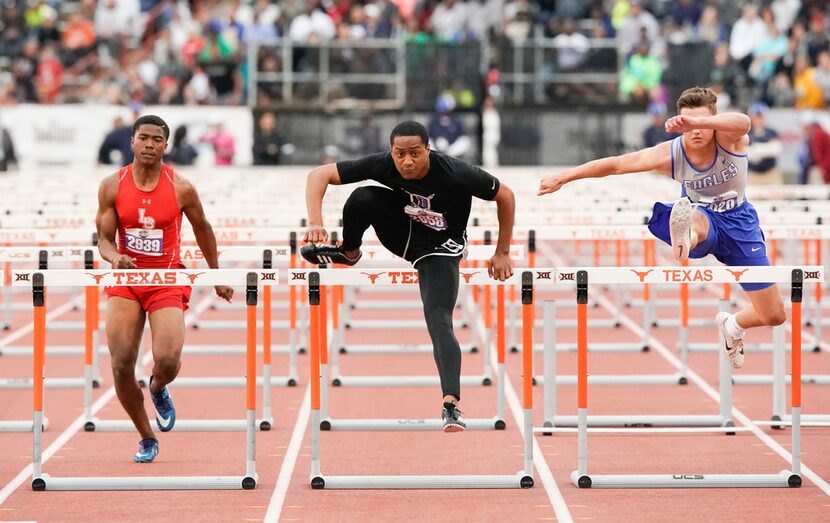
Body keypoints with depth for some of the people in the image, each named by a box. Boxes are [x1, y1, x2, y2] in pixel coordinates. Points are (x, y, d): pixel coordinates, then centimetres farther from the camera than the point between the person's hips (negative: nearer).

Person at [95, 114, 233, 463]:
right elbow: (104, 238, -1)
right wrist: (115, 258, -24)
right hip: (126, 278, 2)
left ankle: (158, 389, 20)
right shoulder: (112, 186, -3)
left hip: (168, 280, -1)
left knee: (168, 361, -20)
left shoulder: (181, 189, -6)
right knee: (121, 365, -7)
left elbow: (202, 229, 10)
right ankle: (146, 439, 13)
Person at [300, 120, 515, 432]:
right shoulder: (383, 165, -23)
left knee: (439, 324, -23)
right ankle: (349, 253, 6)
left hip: (439, 250, -3)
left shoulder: (456, 174, -30)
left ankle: (451, 406, -25)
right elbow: (319, 175, -20)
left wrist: (502, 253, -8)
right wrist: (315, 222, -37)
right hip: (401, 232, 3)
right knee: (363, 197, -24)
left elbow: (505, 196, -15)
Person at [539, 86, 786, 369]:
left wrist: (698, 121, -69)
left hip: (738, 220, 1)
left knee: (774, 316, 6)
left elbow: (743, 123, -52)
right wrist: (564, 176, -11)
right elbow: (615, 164, -13)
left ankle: (731, 326, 39)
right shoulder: (670, 154, -21)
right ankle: (683, 238, -82)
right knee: (695, 218, -45)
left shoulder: (729, 139, -26)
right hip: (702, 216, -1)